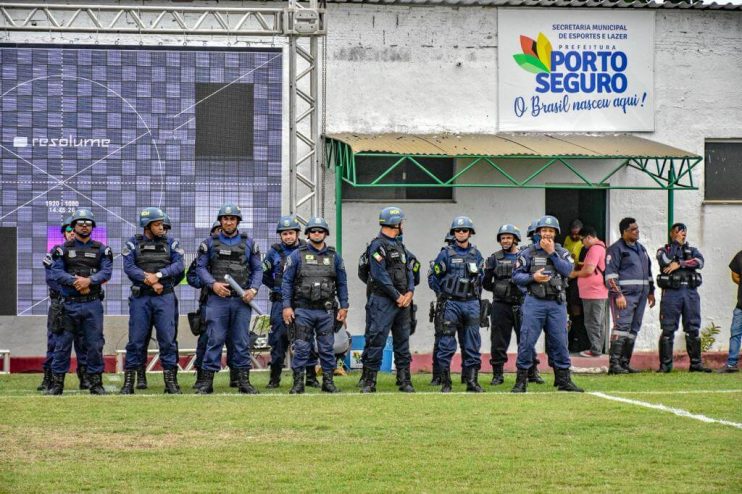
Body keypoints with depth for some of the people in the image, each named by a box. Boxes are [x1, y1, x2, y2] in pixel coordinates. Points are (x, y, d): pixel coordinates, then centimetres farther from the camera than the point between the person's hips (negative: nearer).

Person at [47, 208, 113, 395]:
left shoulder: (101, 250, 10)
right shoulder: (63, 249, 7)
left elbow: (107, 272, -2)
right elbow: (56, 272, -4)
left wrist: (89, 280, -19)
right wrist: (74, 281, -19)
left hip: (93, 304, 1)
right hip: (69, 304, -1)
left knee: (95, 344, 2)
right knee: (63, 344, 1)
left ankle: (96, 383, 10)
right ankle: (57, 383, 6)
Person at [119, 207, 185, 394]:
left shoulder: (171, 243, 9)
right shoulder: (133, 244, 5)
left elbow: (179, 265, -2)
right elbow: (129, 268, -6)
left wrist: (158, 275, -15)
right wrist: (150, 281, -15)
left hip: (165, 297, 1)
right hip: (140, 297, -1)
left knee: (167, 339, -2)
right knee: (136, 339, 0)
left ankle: (171, 380, 3)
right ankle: (129, 382, 5)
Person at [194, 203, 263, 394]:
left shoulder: (248, 243, 11)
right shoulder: (210, 243, 7)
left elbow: (258, 269, 11)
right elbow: (200, 267, 6)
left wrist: (253, 289, -5)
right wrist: (213, 284, -10)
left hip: (242, 300, 2)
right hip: (217, 299, -2)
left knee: (242, 341, 4)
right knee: (215, 340, -5)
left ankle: (243, 380, 8)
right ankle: (207, 381, -3)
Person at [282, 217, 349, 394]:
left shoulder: (334, 256, 10)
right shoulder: (297, 255, 3)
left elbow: (342, 283, 13)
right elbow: (287, 281, 2)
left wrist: (344, 306, 6)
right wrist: (287, 306, -6)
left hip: (326, 311, 2)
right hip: (303, 311, -2)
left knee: (327, 348, 4)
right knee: (301, 348, -1)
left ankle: (328, 381, 12)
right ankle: (298, 383, 4)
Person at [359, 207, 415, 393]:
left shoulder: (399, 245, 18)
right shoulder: (378, 246, -10)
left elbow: (408, 271, 16)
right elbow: (380, 276, -16)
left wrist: (410, 292, -1)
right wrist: (397, 296, -14)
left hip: (402, 301, 8)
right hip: (382, 301, -8)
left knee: (402, 341, 10)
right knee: (376, 341, -7)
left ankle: (405, 381, 15)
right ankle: (370, 382, -5)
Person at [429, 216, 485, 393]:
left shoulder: (476, 255, 10)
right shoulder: (446, 254, -1)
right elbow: (433, 278, 3)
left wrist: (476, 295, 13)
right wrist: (443, 295, 0)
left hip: (471, 304, 3)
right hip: (451, 304, -3)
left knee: (472, 345, 4)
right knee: (447, 345, -5)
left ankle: (472, 381, 8)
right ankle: (445, 383, -1)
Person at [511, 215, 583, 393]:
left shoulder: (562, 253, 10)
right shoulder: (528, 253, 5)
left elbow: (567, 270, -9)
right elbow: (516, 276, 2)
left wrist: (552, 253, -12)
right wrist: (533, 277, -14)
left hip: (557, 303, 2)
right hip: (535, 303, -2)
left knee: (560, 342, 4)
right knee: (527, 342, -5)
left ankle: (563, 380, 12)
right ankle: (521, 381, 0)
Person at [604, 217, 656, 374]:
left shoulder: (641, 249, 21)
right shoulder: (616, 249, -4)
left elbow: (648, 271, 29)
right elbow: (610, 274, -11)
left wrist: (650, 292, 24)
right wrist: (618, 295, -18)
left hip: (640, 295, 8)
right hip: (624, 295, -8)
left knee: (634, 330, 6)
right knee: (622, 327, -15)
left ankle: (625, 362, 10)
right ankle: (614, 363, -17)